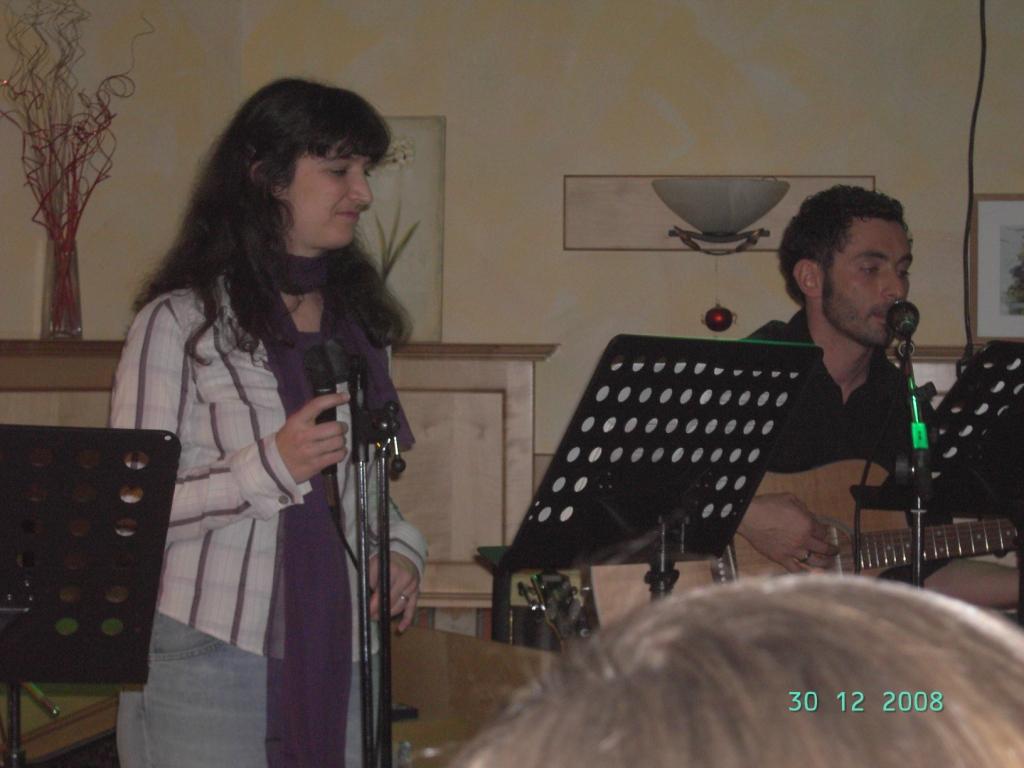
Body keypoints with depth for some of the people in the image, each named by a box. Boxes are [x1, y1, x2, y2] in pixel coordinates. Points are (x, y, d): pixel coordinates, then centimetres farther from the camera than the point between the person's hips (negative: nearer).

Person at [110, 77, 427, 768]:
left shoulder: (359, 323, 14)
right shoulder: (180, 322, -6)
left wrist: (401, 551, 3)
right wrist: (269, 469, -22)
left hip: (342, 659, 6)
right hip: (207, 665, -5)